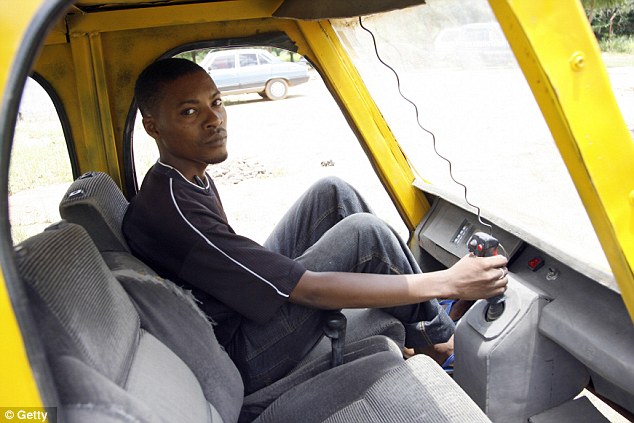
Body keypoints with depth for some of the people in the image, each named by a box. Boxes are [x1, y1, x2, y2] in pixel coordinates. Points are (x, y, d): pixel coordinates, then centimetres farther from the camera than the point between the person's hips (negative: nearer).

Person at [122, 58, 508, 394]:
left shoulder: (190, 176, 3)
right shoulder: (170, 209, -29)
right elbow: (307, 290, -29)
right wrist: (446, 282, -24)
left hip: (245, 308, 9)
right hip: (244, 360, -9)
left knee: (333, 193, -1)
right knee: (364, 233, -22)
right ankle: (433, 336, 4)